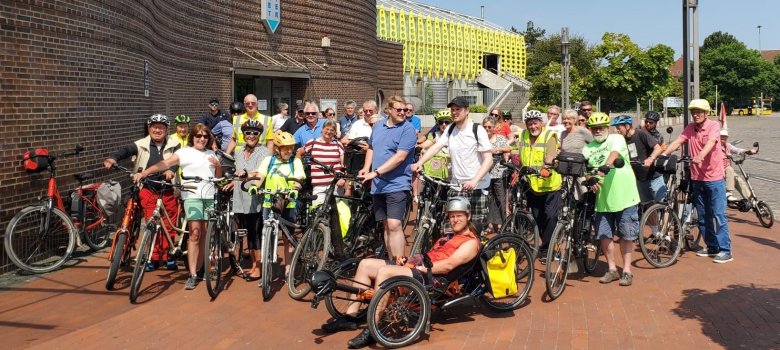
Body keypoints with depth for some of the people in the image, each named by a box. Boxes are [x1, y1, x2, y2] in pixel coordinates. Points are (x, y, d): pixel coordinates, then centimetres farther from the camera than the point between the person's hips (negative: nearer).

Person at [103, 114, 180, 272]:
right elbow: (126, 150, -14)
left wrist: (172, 170, -36)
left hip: (168, 191, 0)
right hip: (148, 190, 0)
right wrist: (113, 158, -35)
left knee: (169, 225, 6)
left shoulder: (173, 145, 2)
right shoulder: (142, 145, 2)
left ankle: (167, 255, 22)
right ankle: (154, 257, 14)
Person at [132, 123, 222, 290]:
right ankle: (192, 275, -12)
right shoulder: (185, 152, 2)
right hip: (192, 195, -4)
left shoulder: (211, 154, 18)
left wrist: (218, 166, 0)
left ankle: (198, 270, 16)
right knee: (195, 232, -15)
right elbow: (164, 164, -11)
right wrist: (143, 173, -24)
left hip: (210, 197, 4)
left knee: (204, 234, 5)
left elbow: (219, 176, 22)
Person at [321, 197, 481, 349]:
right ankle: (350, 316, -1)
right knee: (365, 264, 0)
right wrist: (408, 261, 5)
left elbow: (448, 265, -14)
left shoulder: (471, 242, -1)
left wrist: (420, 268, -14)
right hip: (416, 269, 10)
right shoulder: (449, 236, 29)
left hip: (431, 279, -10)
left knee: (384, 272, -33)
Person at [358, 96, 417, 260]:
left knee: (394, 226, -15)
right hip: (378, 185, 7)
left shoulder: (408, 130, -10)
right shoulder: (378, 125, 12)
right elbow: (371, 148, 23)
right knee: (386, 225, 12)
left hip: (397, 185, -7)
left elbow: (400, 157, -18)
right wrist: (366, 168, 7)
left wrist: (376, 172, -21)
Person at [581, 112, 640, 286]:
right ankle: (612, 269, 20)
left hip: (624, 196, -4)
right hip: (603, 199, 4)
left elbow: (615, 153, -23)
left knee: (626, 235, 4)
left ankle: (627, 270, 15)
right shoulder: (588, 148, 9)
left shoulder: (617, 139, -2)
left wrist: (606, 165, -43)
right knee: (604, 236, 5)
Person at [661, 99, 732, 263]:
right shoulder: (690, 128, 6)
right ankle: (712, 247, 25)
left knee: (719, 215, -4)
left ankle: (725, 250, 1)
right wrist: (664, 154, -22)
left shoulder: (714, 126, -9)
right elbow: (677, 142, -5)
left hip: (714, 178, -6)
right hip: (697, 178, 6)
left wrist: (700, 156, -45)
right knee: (702, 216, 13)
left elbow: (710, 142, -27)